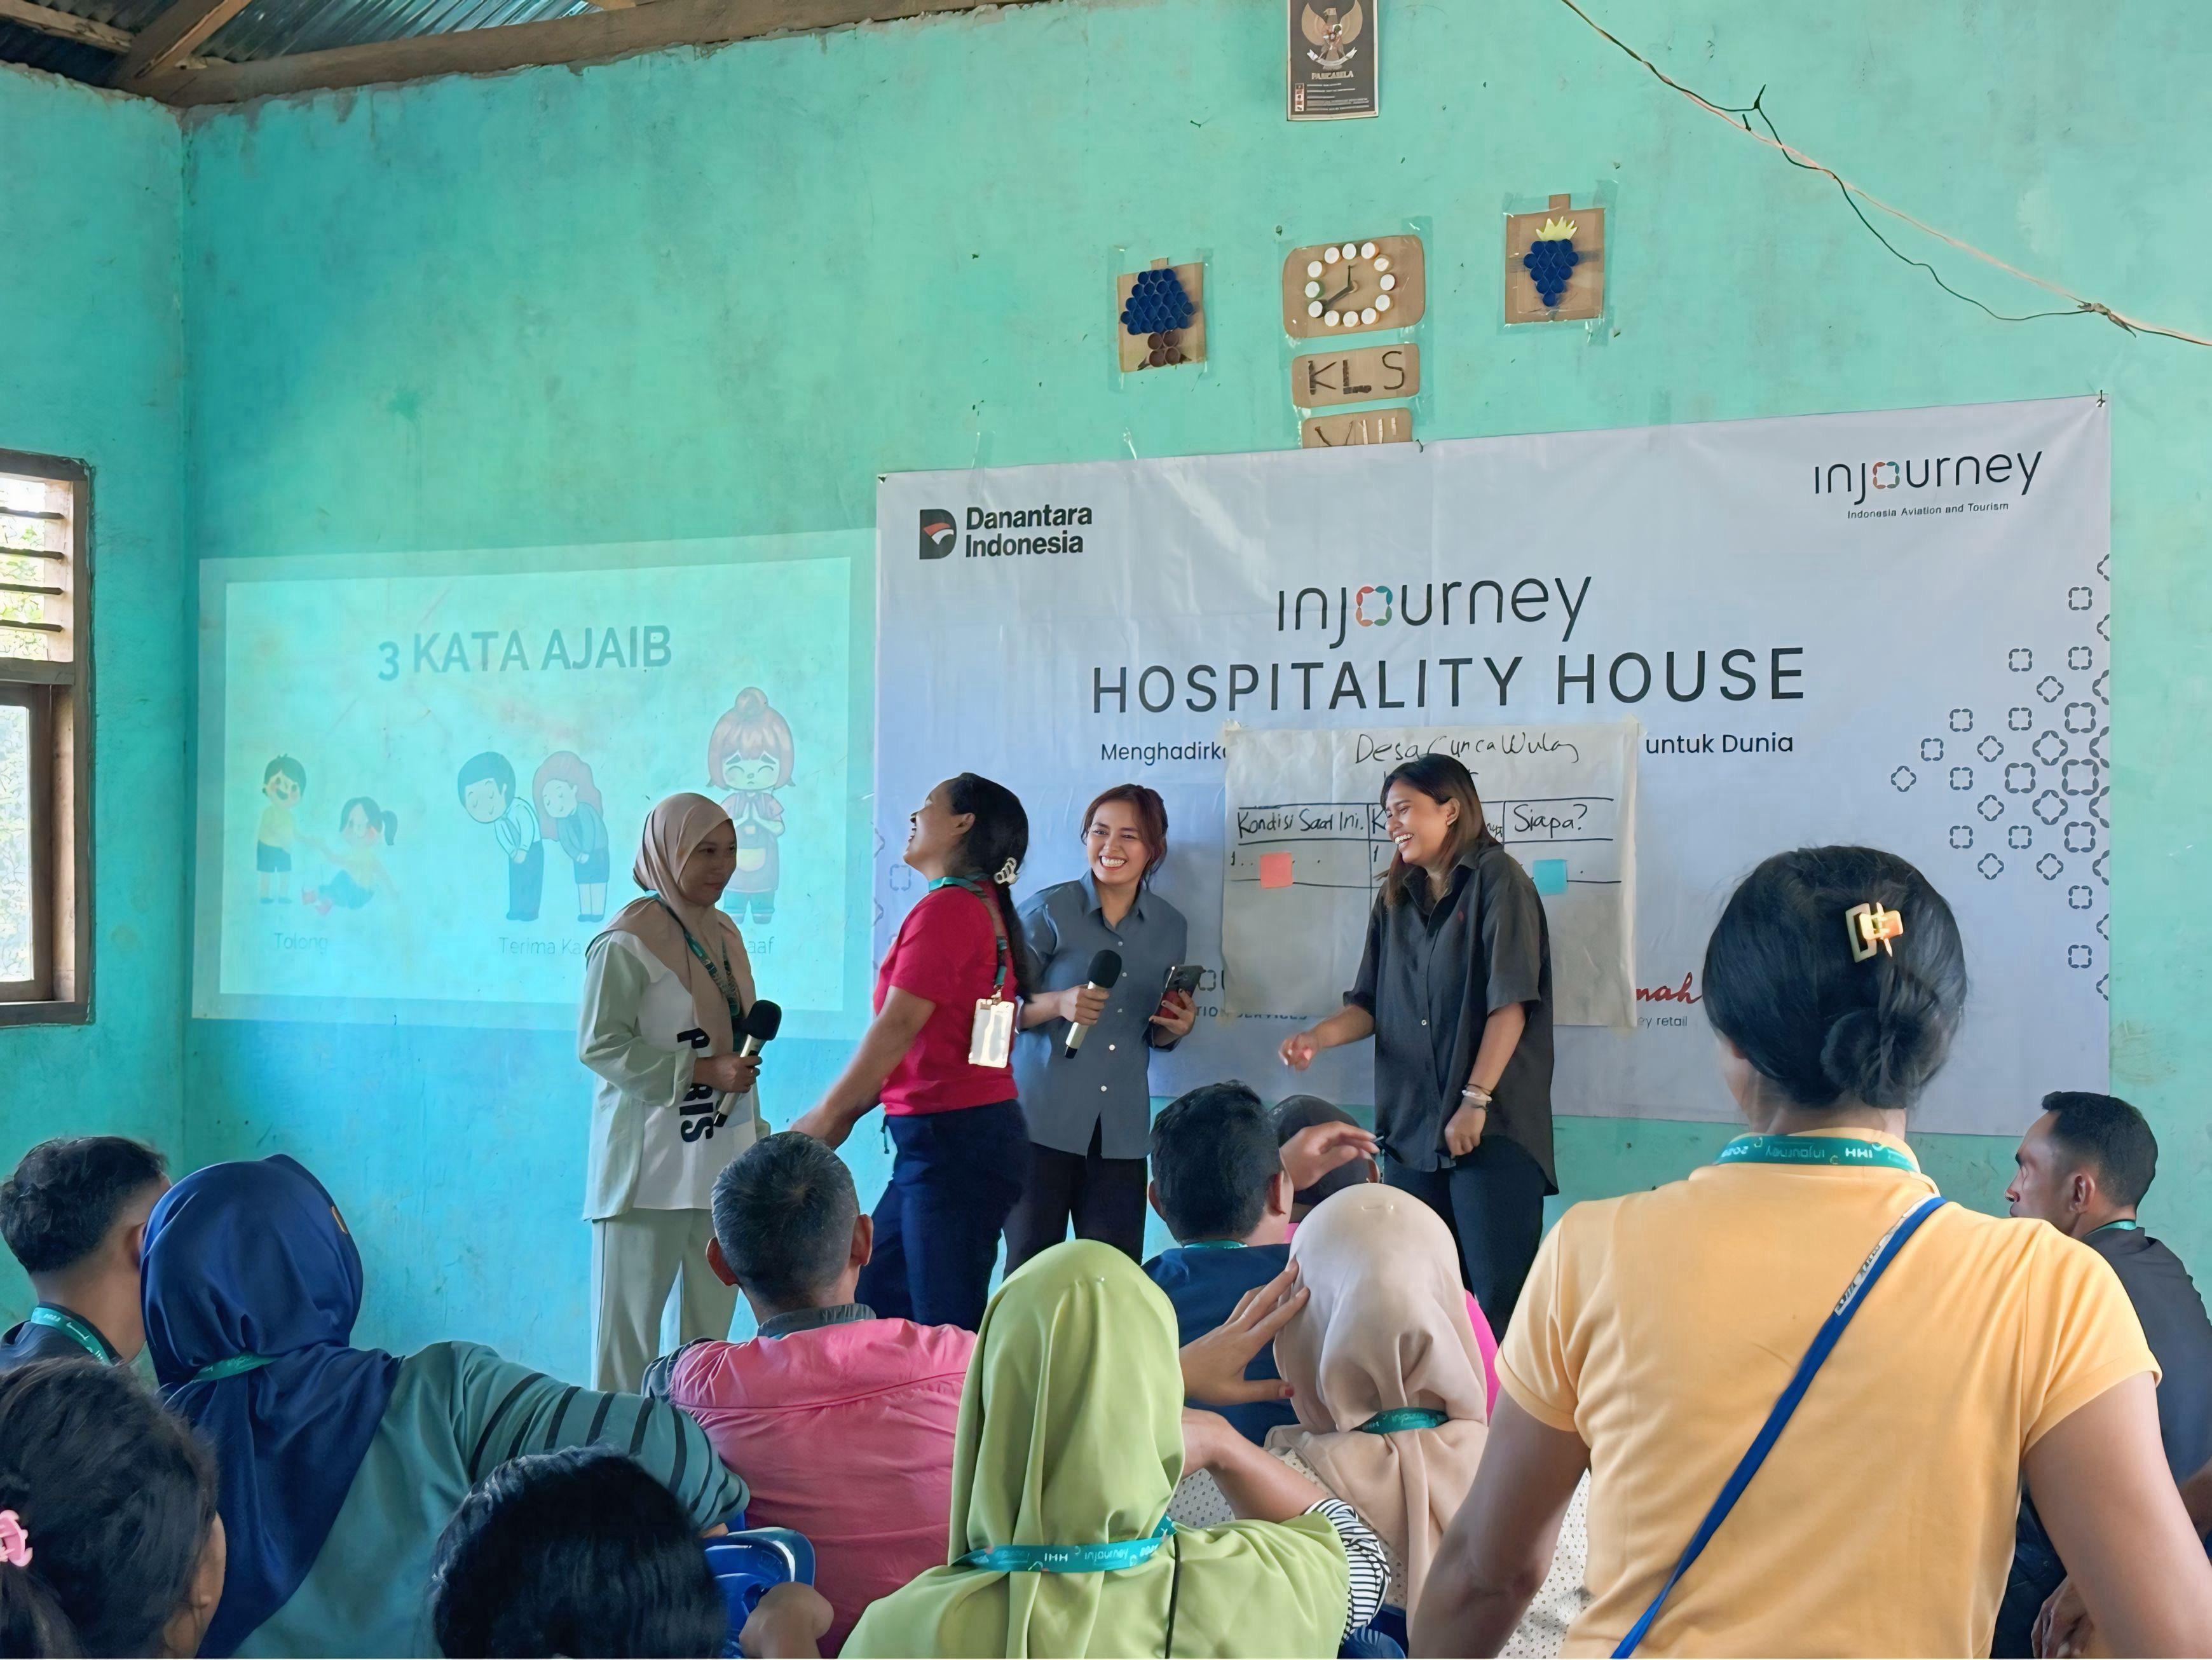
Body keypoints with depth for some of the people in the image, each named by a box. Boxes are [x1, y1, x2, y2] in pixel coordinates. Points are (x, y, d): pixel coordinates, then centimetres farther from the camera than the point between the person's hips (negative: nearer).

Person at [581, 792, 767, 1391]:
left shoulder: (724, 933, 14)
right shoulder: (627, 942, -10)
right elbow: (599, 1045, -15)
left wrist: (755, 1132, 18)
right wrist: (702, 1071, -20)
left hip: (720, 1156, 7)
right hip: (651, 1165, -7)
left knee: (712, 1316, 7)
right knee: (631, 1316, -2)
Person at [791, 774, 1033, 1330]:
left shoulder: (946, 909, -13)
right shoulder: (985, 910, 15)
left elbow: (898, 1024, -17)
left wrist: (827, 1114, -9)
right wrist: (849, 1111, 20)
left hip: (952, 1141, -10)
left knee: (947, 1323, -6)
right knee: (877, 1294, 14)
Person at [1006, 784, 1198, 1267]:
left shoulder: (1171, 927, 10)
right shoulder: (1049, 911, 0)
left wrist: (1177, 1027, -2)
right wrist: (1058, 1004, -18)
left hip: (1122, 1131, 3)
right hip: (1043, 1119, -3)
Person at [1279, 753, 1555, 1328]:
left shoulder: (1496, 881, -3)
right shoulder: (1395, 900, 17)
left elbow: (1511, 1002, -11)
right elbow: (1371, 1005, 16)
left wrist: (1476, 1100, -15)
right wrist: (1318, 1038, -4)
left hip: (1491, 1129, -6)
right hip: (1411, 1129, 6)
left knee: (1498, 1296, -8)